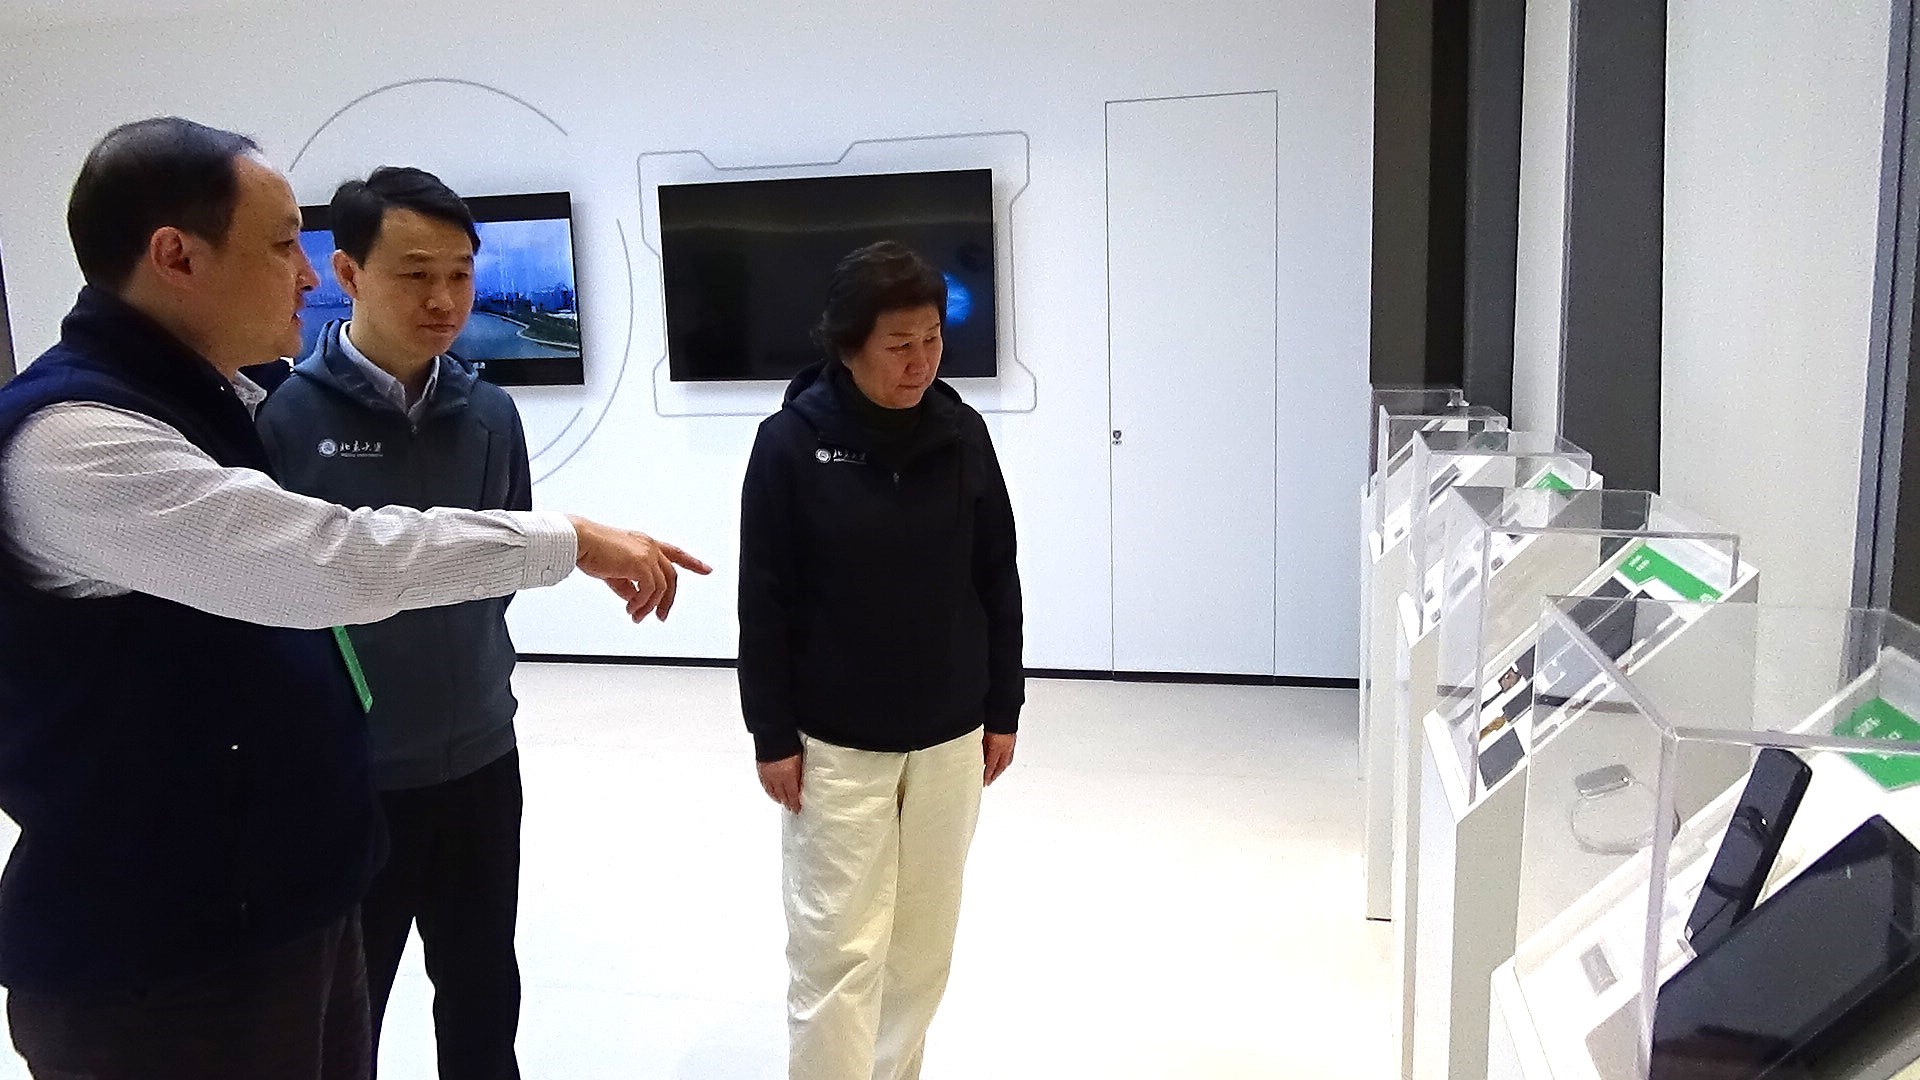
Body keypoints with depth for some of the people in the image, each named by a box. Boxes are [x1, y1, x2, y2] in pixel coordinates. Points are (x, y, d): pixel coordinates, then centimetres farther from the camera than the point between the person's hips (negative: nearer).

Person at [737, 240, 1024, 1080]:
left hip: (949, 737, 3)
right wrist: (772, 736, -7)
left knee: (923, 939, 13)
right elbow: (764, 603, -7)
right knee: (838, 947, 0)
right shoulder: (790, 443, -11)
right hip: (835, 743, -3)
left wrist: (1003, 708, 6)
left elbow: (997, 579, 5)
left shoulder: (962, 434, -2)